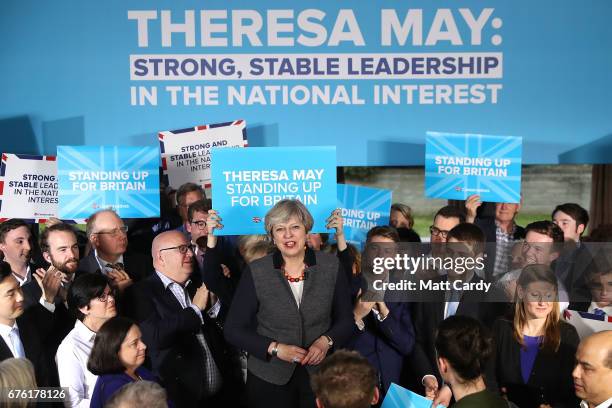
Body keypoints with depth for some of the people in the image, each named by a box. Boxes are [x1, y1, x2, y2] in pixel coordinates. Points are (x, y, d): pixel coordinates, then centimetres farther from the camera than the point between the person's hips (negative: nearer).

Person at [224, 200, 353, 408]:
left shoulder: (331, 266, -5)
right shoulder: (255, 272, -10)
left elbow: (346, 320, 3)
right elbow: (233, 330, -6)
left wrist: (326, 341, -15)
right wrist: (275, 349, -16)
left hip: (320, 374, 1)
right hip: (268, 378, -1)